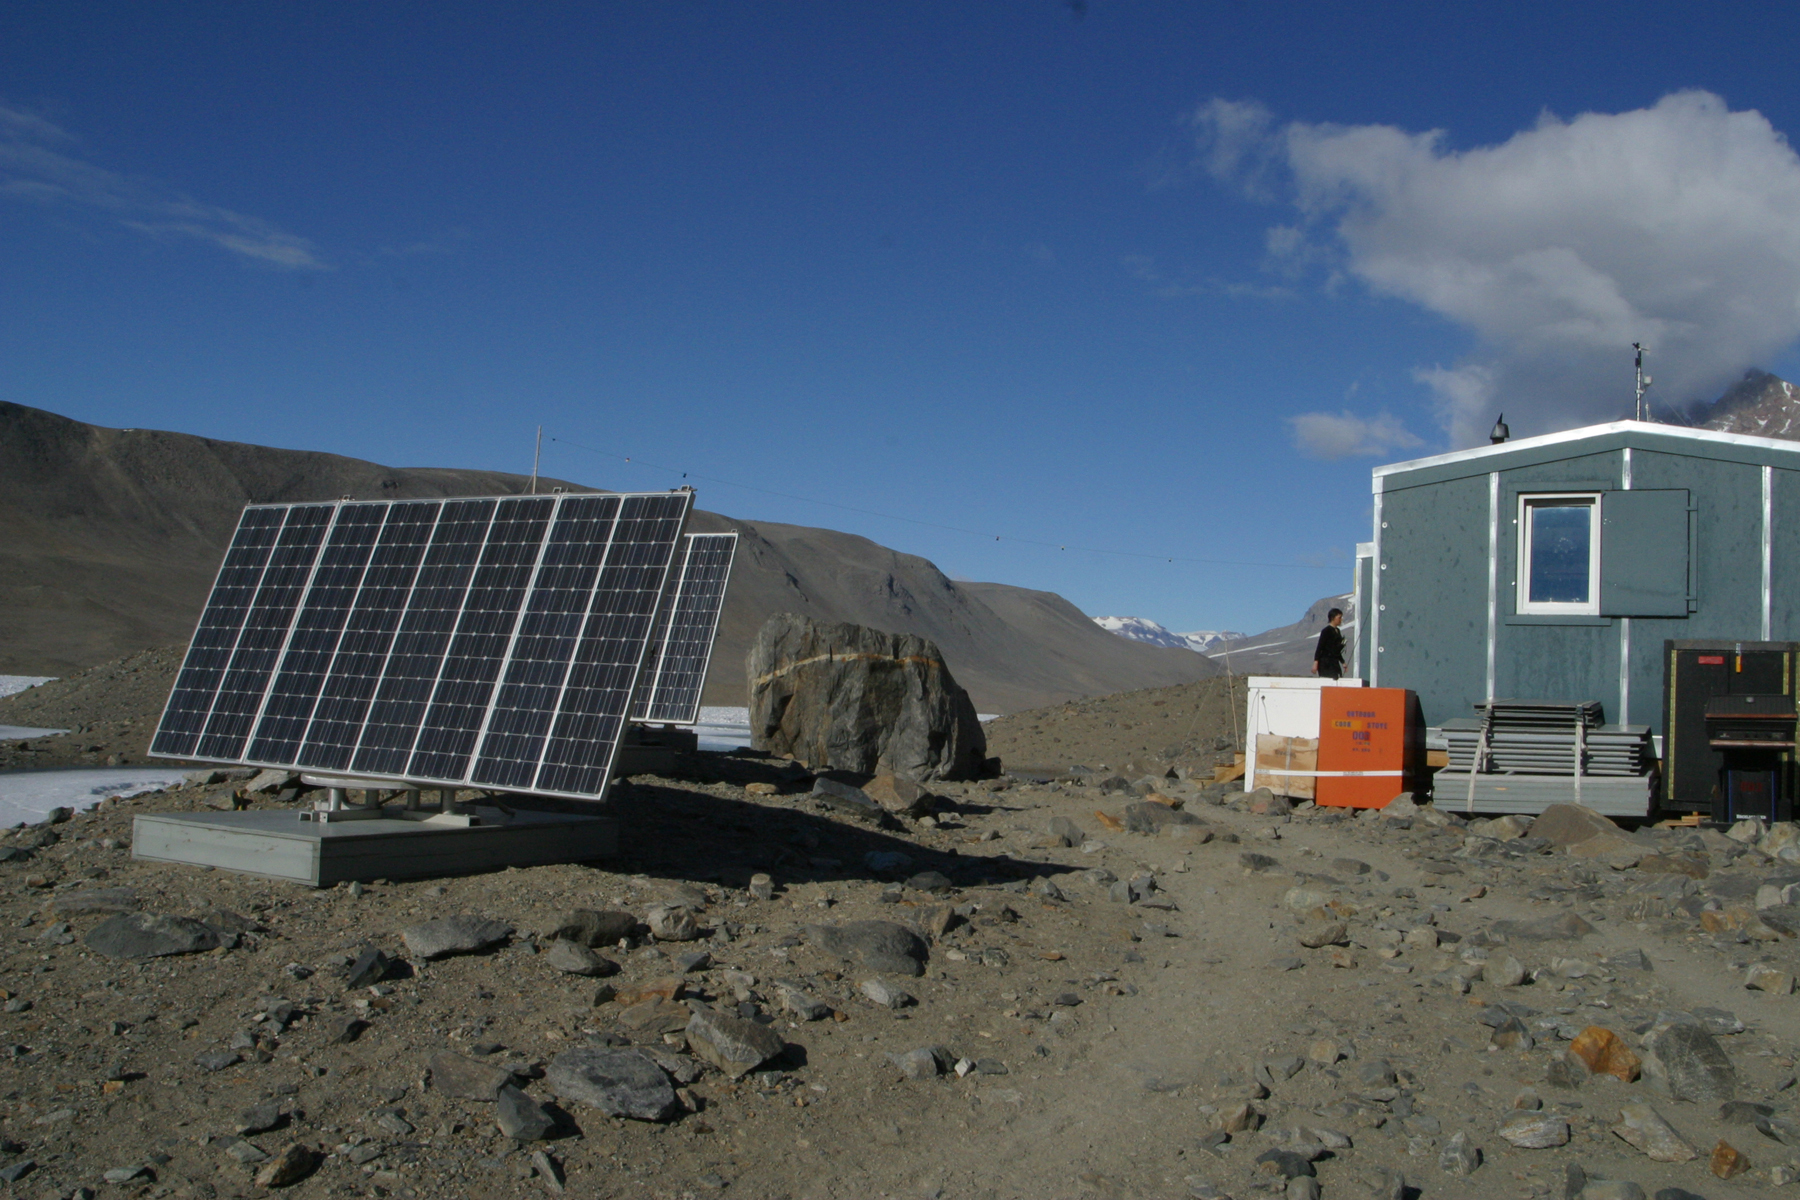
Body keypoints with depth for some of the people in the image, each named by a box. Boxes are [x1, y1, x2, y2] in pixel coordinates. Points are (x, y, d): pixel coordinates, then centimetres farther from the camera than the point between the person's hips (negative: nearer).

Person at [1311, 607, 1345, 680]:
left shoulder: (1337, 631, 16)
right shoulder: (1326, 631, -8)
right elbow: (1319, 647, -13)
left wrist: (1342, 662, 27)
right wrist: (1316, 662, -20)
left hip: (1335, 663, 8)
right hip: (1325, 663, -8)